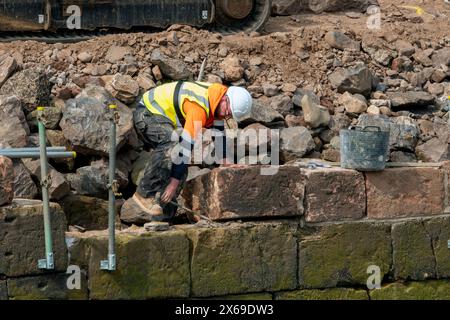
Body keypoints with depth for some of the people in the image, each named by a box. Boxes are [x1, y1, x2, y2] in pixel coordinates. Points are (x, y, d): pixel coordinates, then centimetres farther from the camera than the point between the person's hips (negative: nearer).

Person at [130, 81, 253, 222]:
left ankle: (161, 218, 1)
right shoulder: (199, 107, -33)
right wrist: (174, 183, -32)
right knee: (172, 144, -36)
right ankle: (144, 193, -30)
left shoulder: (217, 101, -2)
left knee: (179, 170, -1)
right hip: (146, 114, -10)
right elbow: (187, 144, -33)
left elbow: (219, 132, 13)